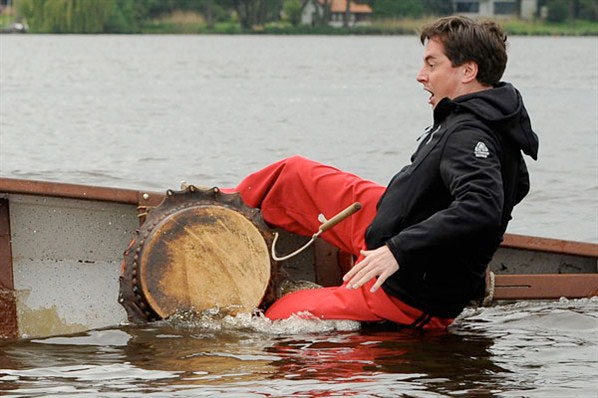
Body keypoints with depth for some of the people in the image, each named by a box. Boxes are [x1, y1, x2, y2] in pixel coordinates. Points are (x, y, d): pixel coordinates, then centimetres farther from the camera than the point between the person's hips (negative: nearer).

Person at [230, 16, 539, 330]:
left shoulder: (469, 136, -28)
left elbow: (480, 210, -44)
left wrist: (400, 251, -42)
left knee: (278, 317, -11)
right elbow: (515, 186, 20)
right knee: (293, 175, 19)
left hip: (402, 293, -10)